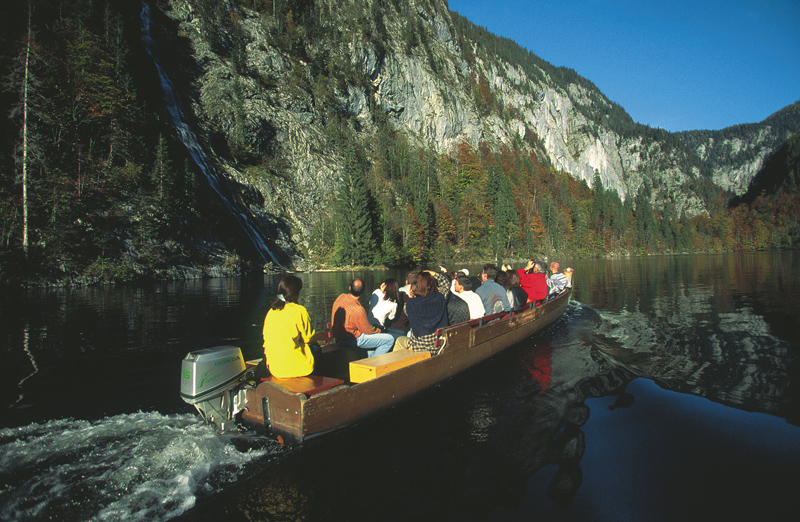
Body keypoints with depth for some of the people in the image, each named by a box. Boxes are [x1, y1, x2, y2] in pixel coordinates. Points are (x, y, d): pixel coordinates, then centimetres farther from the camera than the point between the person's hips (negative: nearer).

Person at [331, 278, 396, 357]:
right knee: (389, 340, -9)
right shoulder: (358, 310, -31)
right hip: (353, 340, -9)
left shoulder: (341, 297, -7)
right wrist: (378, 330, 6)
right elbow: (368, 330, -17)